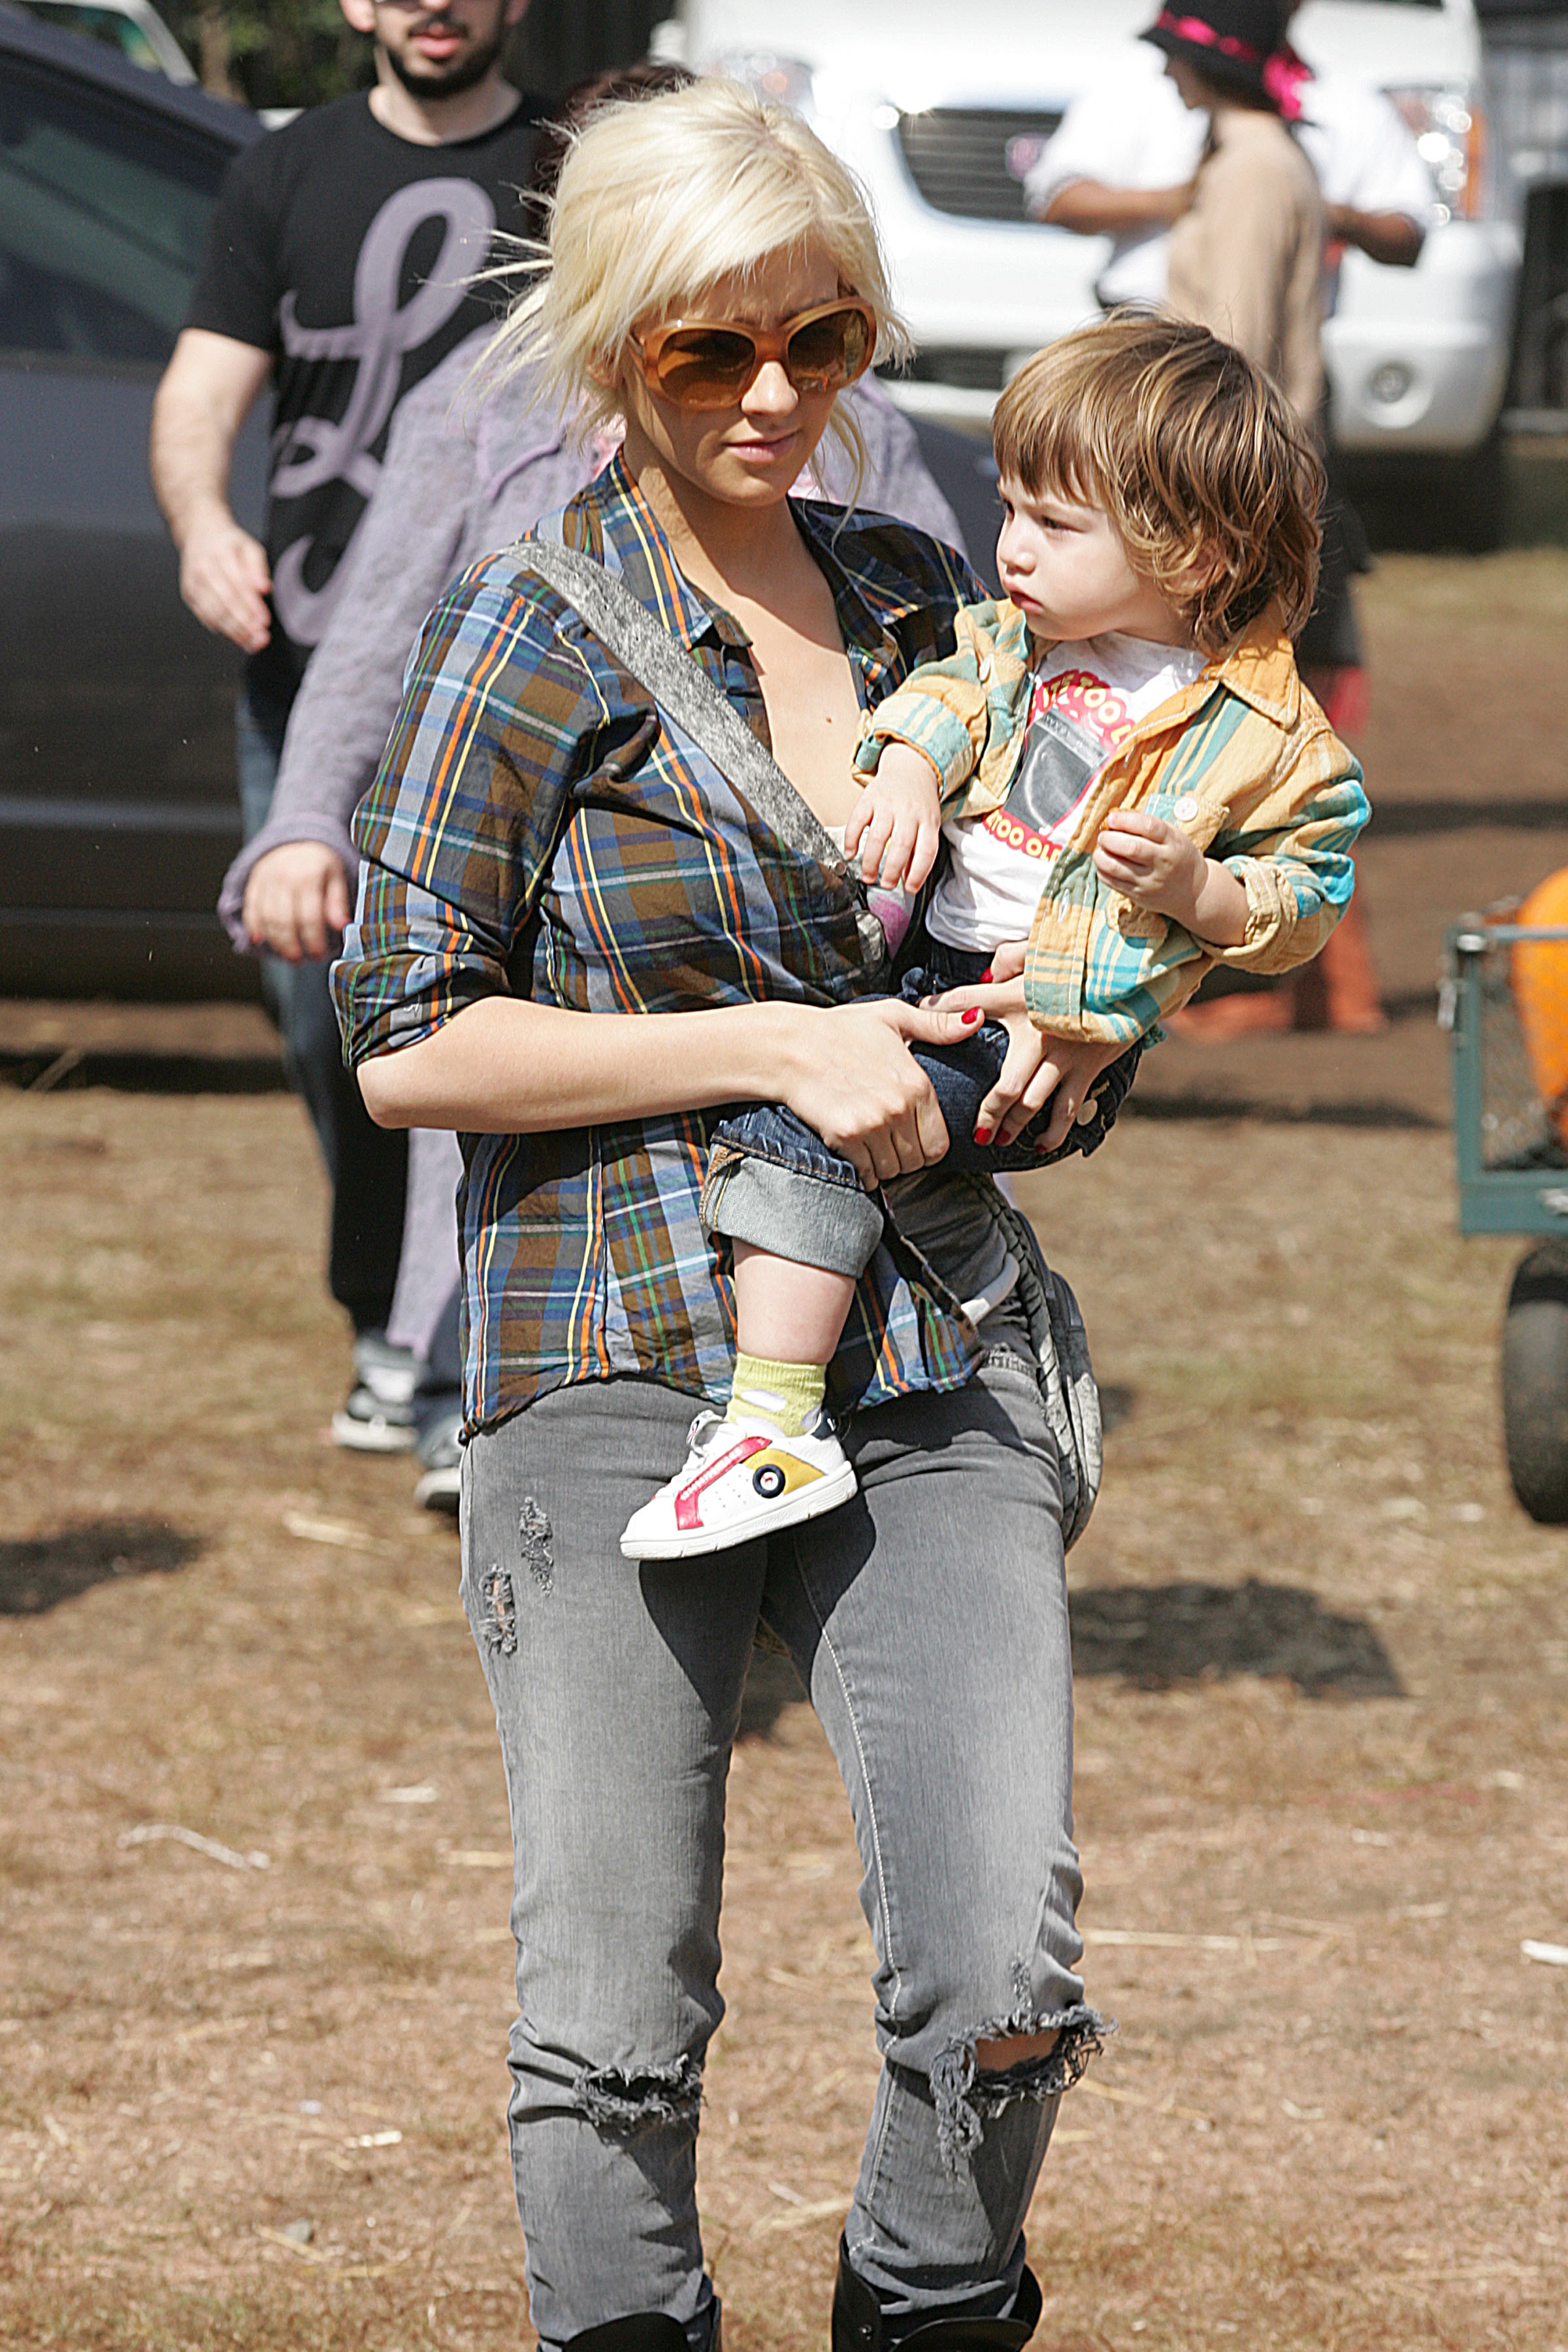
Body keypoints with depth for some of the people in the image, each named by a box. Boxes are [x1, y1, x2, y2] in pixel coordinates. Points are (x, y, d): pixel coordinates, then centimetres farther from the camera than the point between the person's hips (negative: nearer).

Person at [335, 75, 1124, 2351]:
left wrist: (1072, 1030, 3)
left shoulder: (924, 606, 13)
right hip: (625, 1370, -3)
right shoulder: (532, 641, -1)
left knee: (1004, 1988, -10)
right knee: (616, 2023, -5)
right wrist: (780, 1051, -12)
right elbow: (408, 1041, -6)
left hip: (934, 1366, 3)